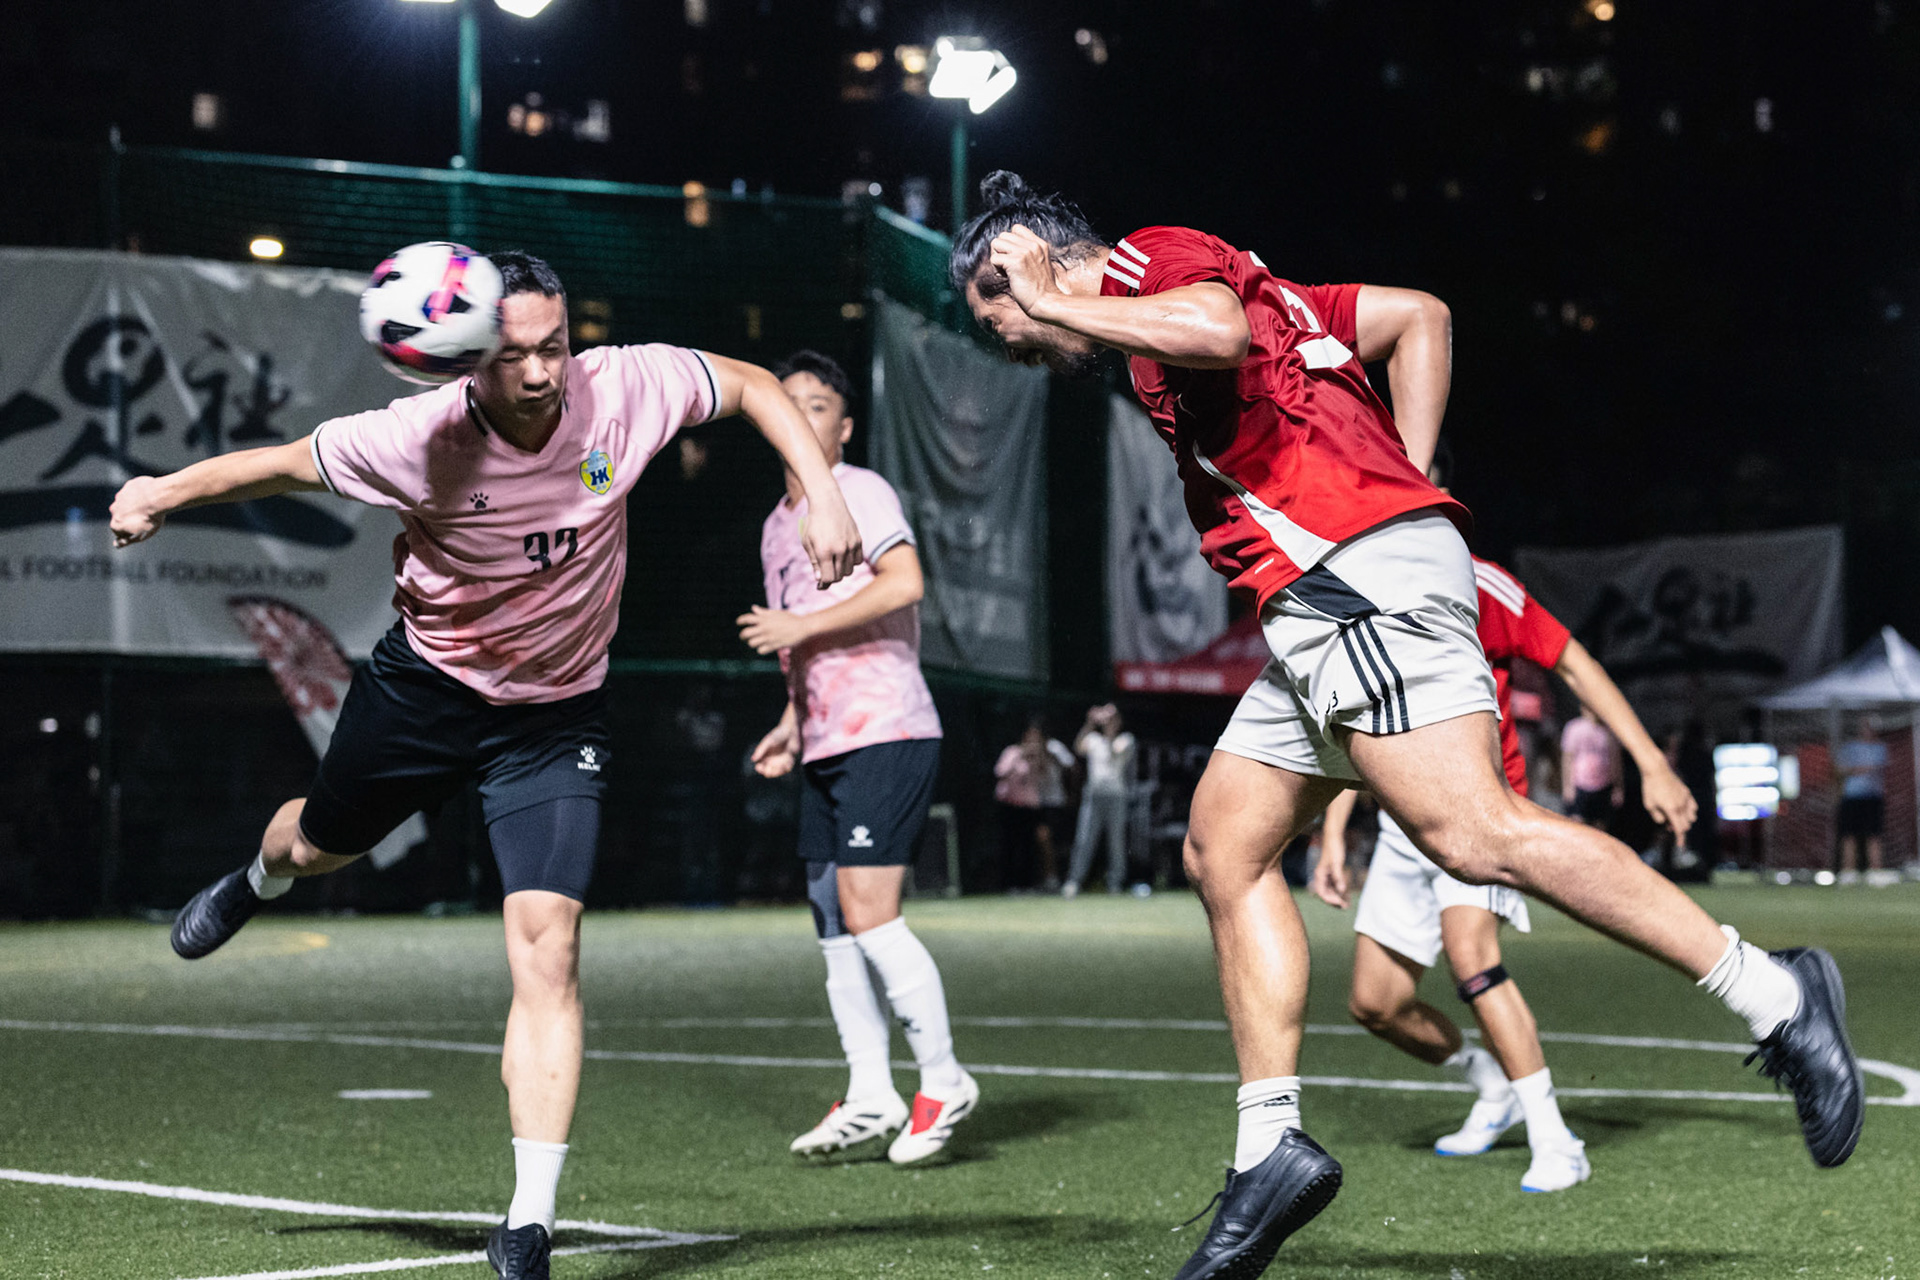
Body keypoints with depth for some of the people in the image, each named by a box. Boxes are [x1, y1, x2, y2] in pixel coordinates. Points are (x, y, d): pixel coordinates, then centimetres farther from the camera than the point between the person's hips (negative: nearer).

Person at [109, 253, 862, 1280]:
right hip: (425, 685, 1)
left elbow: (752, 384, -6)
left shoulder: (625, 388, -23)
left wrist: (823, 495, -16)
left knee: (547, 946, -16)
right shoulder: (415, 440, -26)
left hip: (556, 716, -1)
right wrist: (169, 490, -22)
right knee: (323, 844, 26)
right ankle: (259, 879, 68)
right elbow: (288, 463, -9)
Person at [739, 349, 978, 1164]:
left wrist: (801, 625, -16)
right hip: (825, 749, 9)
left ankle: (944, 1082, -3)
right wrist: (792, 722, 19)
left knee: (868, 913, -14)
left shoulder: (859, 491, -5)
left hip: (886, 732, -9)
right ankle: (869, 1097, 10)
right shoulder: (777, 526, 20)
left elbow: (903, 582, -20)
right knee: (833, 920, 5)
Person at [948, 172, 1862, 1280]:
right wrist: (1405, 480, 19)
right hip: (1321, 605, 11)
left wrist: (1060, 305, -10)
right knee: (1226, 847, 8)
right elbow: (1419, 316, 29)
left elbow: (1219, 333, -22)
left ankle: (1772, 994, -16)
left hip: (1358, 574, -11)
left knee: (1474, 834, -20)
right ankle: (1273, 1148, 5)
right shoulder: (1215, 278, 30)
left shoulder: (1153, 258, 3)